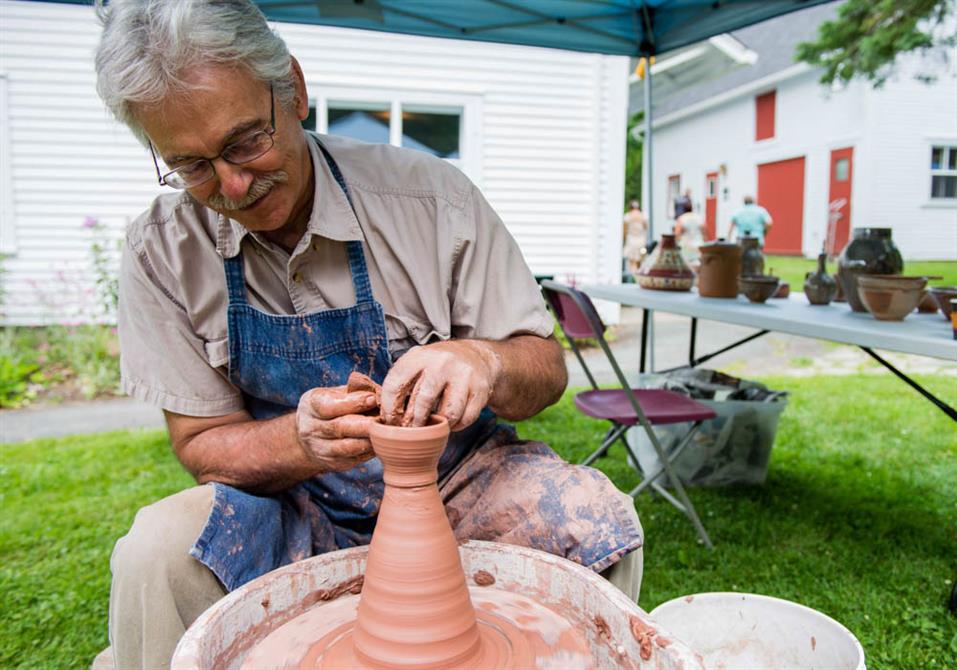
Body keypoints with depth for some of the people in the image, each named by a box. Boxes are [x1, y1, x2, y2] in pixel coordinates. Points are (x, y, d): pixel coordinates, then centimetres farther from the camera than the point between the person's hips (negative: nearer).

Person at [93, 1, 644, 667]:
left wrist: (483, 362, -33)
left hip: (453, 481, 1)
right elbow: (201, 443, -5)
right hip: (294, 505, 1)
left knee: (597, 517, -24)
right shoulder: (160, 254, -9)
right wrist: (302, 440, -27)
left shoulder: (428, 195, -15)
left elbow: (547, 371, -9)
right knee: (155, 553, -28)